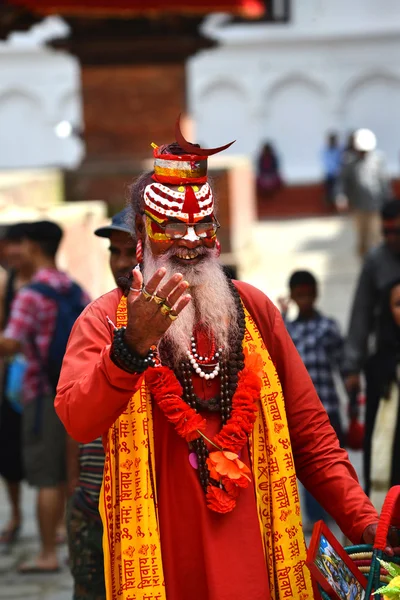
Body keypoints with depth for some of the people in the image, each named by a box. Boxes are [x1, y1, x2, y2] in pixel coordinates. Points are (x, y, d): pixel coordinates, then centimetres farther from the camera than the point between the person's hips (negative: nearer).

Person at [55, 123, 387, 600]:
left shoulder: (253, 308, 6)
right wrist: (131, 346, -35)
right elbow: (76, 421, -19)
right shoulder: (104, 319, -3)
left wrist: (364, 523, -4)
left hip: (258, 559, 3)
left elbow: (309, 429, 6)